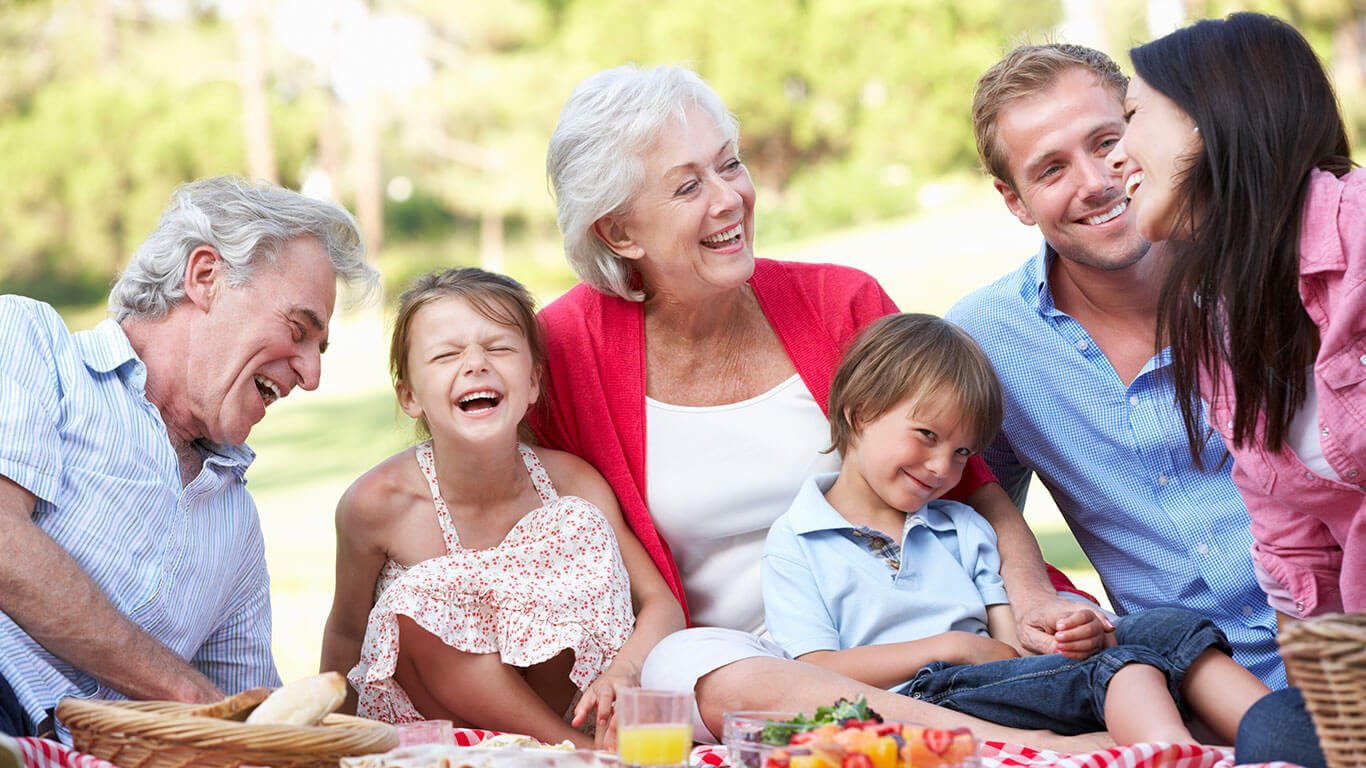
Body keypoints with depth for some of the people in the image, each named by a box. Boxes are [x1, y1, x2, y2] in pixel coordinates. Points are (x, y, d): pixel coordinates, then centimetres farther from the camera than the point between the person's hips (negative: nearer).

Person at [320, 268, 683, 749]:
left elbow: (661, 604, -14)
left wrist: (623, 671, -35)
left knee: (577, 525, -19)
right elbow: (346, 629, -3)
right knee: (418, 604, -33)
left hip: (548, 688, 1)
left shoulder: (571, 482, -14)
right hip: (413, 721, -1)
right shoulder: (378, 502, -19)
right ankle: (586, 750, -21)